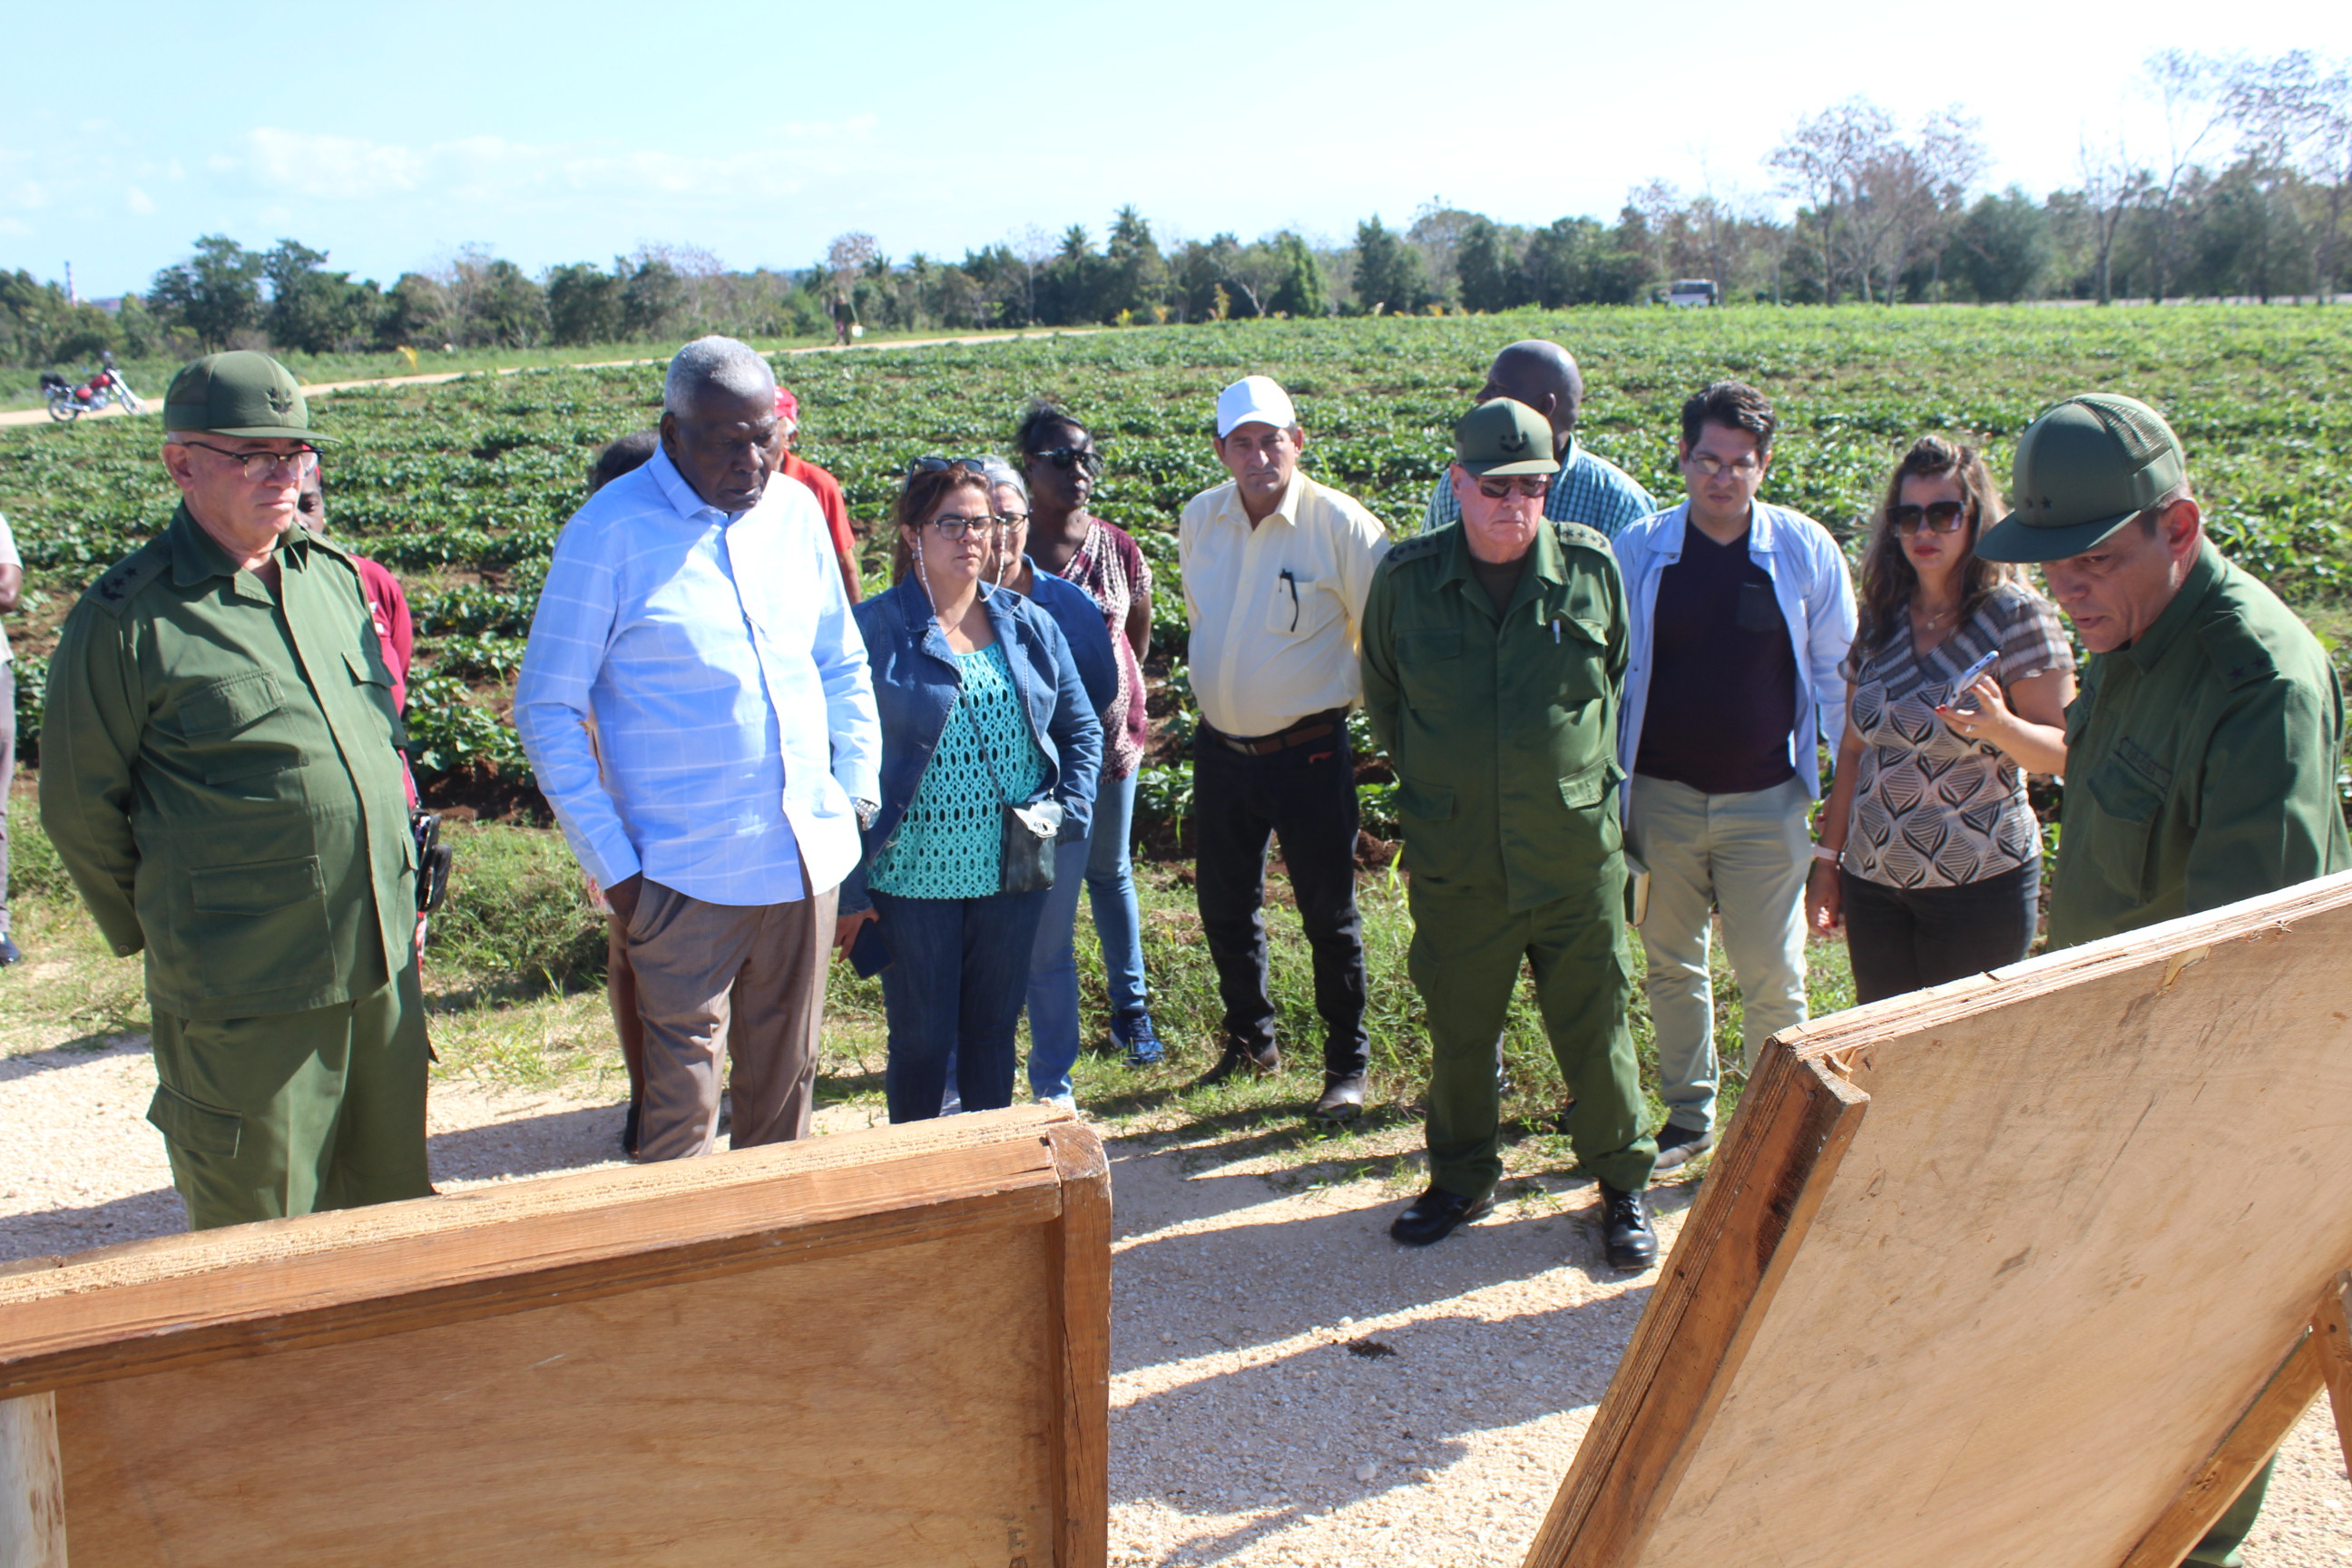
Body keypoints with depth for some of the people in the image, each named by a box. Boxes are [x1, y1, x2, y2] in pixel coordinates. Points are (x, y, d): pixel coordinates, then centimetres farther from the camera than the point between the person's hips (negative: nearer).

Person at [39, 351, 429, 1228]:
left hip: (384, 961, 6)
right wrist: (160, 937, 5)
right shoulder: (127, 619, -11)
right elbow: (79, 808, -3)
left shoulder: (335, 577, 8)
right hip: (245, 996, -5)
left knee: (393, 1205, 19)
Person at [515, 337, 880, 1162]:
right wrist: (611, 863, -9)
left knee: (786, 1077, 16)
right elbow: (547, 710, -6)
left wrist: (858, 792, 7)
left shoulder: (796, 510, 6)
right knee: (684, 1095, 0)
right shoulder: (610, 530, -9)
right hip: (686, 875, -5)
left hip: (809, 856, 5)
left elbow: (842, 666, 17)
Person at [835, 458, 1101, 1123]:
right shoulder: (874, 630, -8)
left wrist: (1068, 810, -2)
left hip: (1013, 872, 4)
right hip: (915, 876, -4)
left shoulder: (1029, 624, 6)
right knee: (921, 1038, 7)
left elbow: (1082, 727, 14)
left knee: (994, 1029, 16)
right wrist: (847, 890, -10)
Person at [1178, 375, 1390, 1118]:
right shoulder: (1198, 519, 1)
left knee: (1329, 917, 6)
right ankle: (1251, 1041, 37)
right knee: (1224, 909, 16)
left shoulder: (1341, 523, -15)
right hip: (1219, 746, 5)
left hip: (1308, 751, -5)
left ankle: (1347, 1066, 22)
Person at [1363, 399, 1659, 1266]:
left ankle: (1624, 1185, 30)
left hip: (1575, 851, 0)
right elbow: (1383, 699, 11)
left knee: (1596, 1026, 9)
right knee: (1458, 1030, 14)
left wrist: (1593, 779, 11)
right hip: (1454, 860, 1)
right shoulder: (1407, 577, -4)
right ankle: (1462, 1179, 35)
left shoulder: (1590, 565, -4)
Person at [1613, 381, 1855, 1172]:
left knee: (1773, 980, 2)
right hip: (1662, 798, 2)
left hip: (1766, 801, -1)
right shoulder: (1638, 550, -1)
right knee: (1671, 967, 14)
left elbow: (1837, 673, 4)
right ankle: (1688, 1114, 31)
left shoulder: (1805, 549, -3)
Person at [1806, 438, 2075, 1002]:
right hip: (1873, 881, 5)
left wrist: (2000, 726, -31)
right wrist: (1828, 859, 11)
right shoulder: (1881, 620, 6)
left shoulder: (2017, 616, -8)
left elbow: (2062, 752, -10)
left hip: (1980, 885, -4)